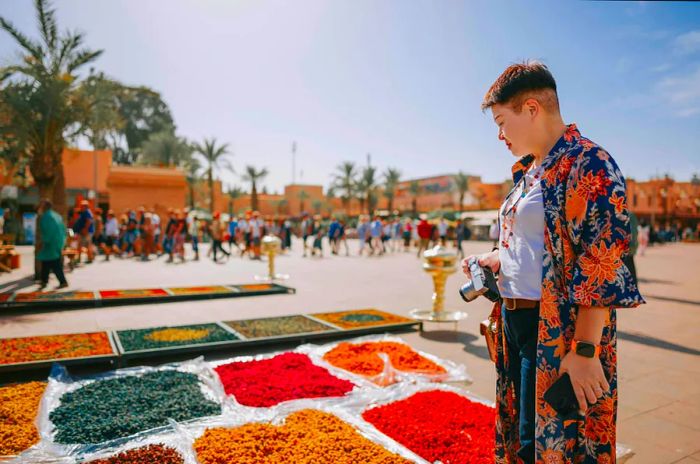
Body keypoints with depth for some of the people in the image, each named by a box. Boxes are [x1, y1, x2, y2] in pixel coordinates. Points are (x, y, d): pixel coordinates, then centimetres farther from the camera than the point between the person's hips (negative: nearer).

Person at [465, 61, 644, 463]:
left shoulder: (589, 164, -14)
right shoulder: (531, 171, 14)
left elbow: (603, 264, -20)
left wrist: (585, 350, -22)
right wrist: (493, 260, 6)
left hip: (558, 331, -8)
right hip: (515, 321, 9)